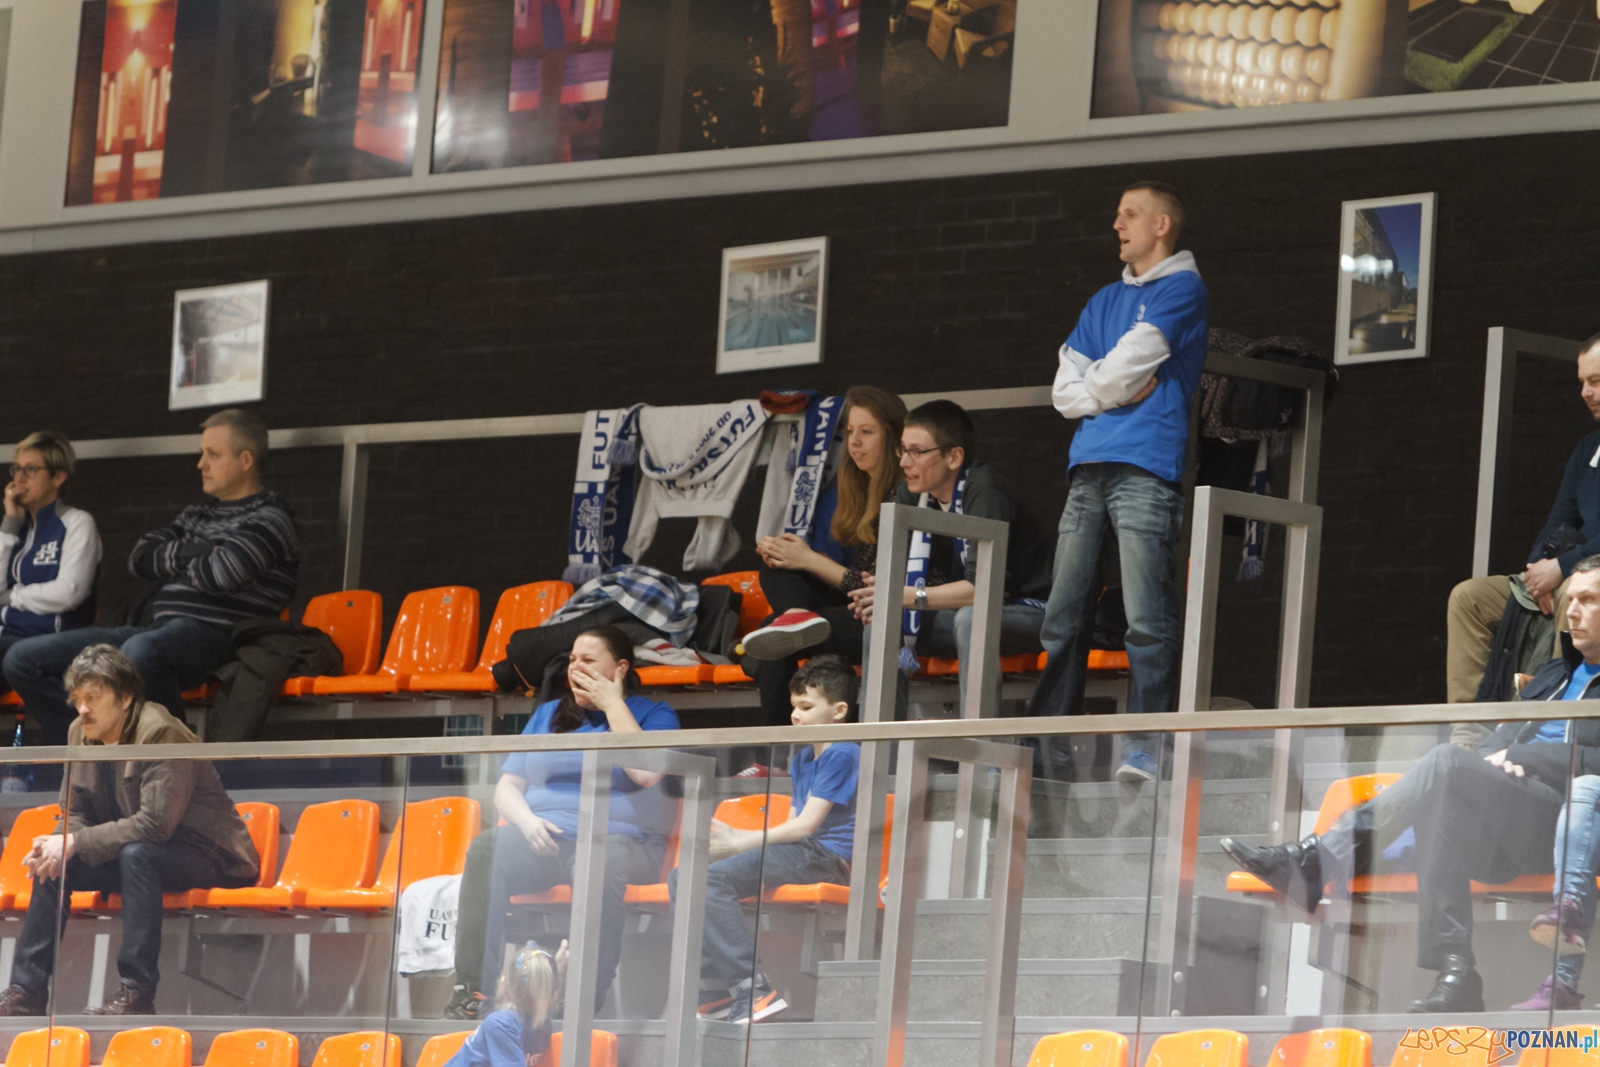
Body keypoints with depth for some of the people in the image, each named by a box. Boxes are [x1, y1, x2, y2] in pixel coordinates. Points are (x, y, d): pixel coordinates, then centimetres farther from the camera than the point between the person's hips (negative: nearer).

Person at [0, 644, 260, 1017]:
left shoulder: (160, 733, -23)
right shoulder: (80, 733, 1)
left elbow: (156, 823, -30)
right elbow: (75, 814, 9)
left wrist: (76, 843, -29)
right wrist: (57, 846, -16)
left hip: (207, 857, -8)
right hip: (132, 854, 8)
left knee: (136, 854, -36)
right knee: (53, 864, -8)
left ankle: (137, 994, -35)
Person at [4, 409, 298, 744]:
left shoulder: (270, 519, -1)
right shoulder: (197, 515, 26)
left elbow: (222, 574, -18)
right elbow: (140, 558, 14)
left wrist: (178, 560, 3)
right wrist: (197, 553, 0)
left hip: (215, 636, -9)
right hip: (163, 628, 9)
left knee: (140, 651, -45)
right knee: (22, 659, 1)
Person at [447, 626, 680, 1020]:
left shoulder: (653, 715, 10)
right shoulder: (548, 715, 23)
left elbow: (645, 772, -11)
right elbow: (507, 787, 17)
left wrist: (613, 705, -3)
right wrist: (528, 821, -6)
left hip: (619, 840, -3)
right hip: (544, 839, 4)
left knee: (602, 861, -41)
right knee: (486, 850, -29)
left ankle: (587, 998, -44)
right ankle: (471, 990, -36)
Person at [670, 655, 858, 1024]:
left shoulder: (842, 755, -9)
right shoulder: (802, 758, 23)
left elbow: (806, 825, -14)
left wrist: (740, 842, -11)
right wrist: (734, 835, 2)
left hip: (826, 855, -10)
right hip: (800, 851, 10)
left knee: (712, 878, -27)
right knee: (681, 879, 1)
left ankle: (752, 990, -31)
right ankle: (717, 990, -8)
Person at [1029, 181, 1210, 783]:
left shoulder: (1182, 288, 3)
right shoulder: (1105, 302, 25)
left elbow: (1132, 361, -9)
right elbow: (1066, 388, 16)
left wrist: (1093, 387, 8)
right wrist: (1116, 392, -1)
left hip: (1145, 467, -8)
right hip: (1088, 465, 8)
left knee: (1147, 619, -13)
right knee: (1063, 615, 4)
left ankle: (1145, 746, -15)